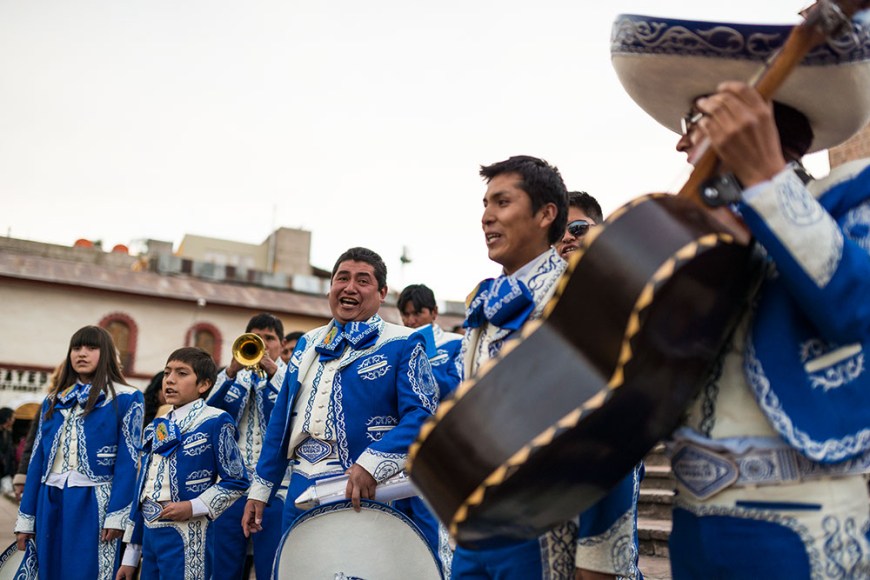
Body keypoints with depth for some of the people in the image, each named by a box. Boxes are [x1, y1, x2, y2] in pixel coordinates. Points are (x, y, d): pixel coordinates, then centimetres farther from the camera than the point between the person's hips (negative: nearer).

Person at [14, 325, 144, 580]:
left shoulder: (126, 399, -2)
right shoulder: (53, 400, 14)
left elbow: (128, 461, -8)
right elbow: (38, 460, 12)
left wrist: (117, 515, -16)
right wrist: (26, 517, 8)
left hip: (93, 503, -5)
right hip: (51, 502, 5)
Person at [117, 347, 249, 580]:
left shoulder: (215, 422, -8)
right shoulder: (155, 429, 13)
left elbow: (236, 482, -8)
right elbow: (142, 489, 15)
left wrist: (193, 507, -19)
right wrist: (130, 556, 15)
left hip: (185, 536, -7)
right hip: (149, 533, 7)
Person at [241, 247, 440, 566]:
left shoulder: (403, 345, -5)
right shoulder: (308, 344, 13)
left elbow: (422, 416, -16)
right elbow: (281, 422, 16)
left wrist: (372, 464, -29)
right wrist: (260, 489, 14)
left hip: (363, 493, -5)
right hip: (301, 491, 6)